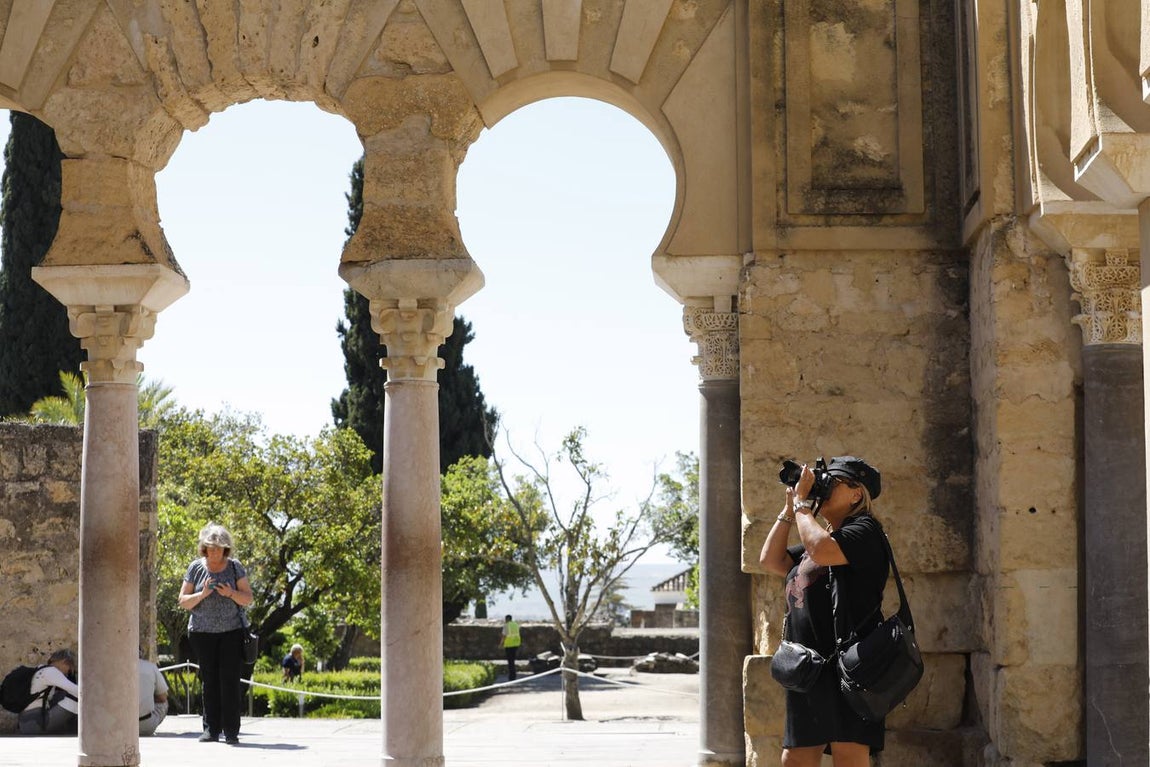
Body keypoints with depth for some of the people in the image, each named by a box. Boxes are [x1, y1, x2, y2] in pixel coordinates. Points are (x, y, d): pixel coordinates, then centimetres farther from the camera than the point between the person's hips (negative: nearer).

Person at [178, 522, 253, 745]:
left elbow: (248, 599, 2)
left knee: (230, 679, -7)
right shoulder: (196, 568, 4)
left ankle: (231, 731, -7)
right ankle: (211, 729, 4)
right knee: (209, 681, 1)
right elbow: (183, 601, 3)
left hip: (232, 631, -1)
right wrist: (202, 594, -15)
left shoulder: (235, 567, 4)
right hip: (203, 632, 1)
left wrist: (231, 593, -17)